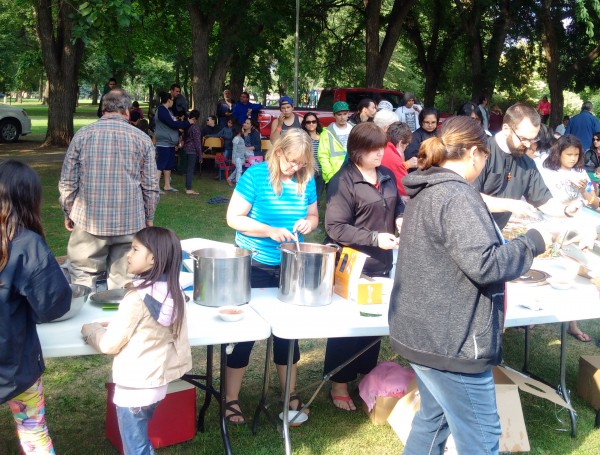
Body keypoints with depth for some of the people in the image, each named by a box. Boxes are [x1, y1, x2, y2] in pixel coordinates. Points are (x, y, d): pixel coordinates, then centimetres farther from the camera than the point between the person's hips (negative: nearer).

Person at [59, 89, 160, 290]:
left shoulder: (83, 135, 1)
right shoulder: (142, 139, 1)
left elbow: (68, 182, 3)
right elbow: (151, 186, 2)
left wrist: (68, 213, 16)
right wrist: (148, 218, 15)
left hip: (89, 221, 0)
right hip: (130, 223, 0)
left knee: (82, 280, 9)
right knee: (122, 282, 8)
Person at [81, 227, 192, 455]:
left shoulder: (138, 297, -22)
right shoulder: (174, 292, -2)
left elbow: (109, 344, -14)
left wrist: (91, 329, 4)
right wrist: (113, 325, 12)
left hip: (134, 389, -7)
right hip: (157, 383, 7)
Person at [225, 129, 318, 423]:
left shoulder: (306, 181, 0)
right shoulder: (255, 175, -13)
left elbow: (313, 216, 12)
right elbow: (234, 217, -14)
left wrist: (309, 222, -12)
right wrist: (270, 231, -24)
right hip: (254, 266, -4)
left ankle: (290, 394, 31)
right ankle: (231, 399, 19)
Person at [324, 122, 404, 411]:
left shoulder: (387, 176, 6)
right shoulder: (343, 181, -16)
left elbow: (397, 205, 21)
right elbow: (335, 228, -20)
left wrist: (401, 218, -2)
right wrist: (374, 238, -24)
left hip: (381, 264, 7)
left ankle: (367, 374, 36)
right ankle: (339, 385, 22)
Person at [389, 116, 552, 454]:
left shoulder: (428, 191, 11)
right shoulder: (457, 195, -20)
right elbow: (484, 265, -26)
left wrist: (502, 241, 22)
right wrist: (534, 242, -12)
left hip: (425, 331, 10)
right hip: (449, 339, -10)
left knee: (434, 418, 23)